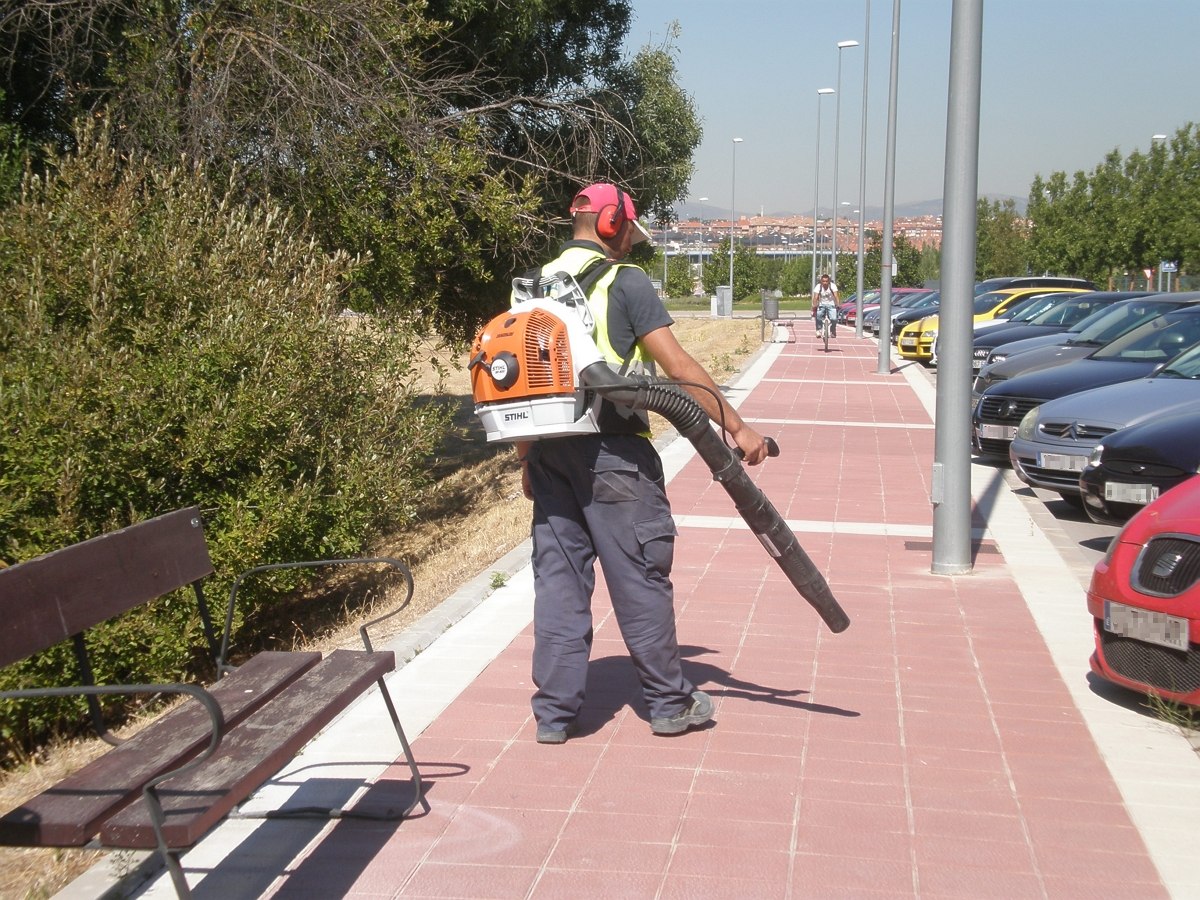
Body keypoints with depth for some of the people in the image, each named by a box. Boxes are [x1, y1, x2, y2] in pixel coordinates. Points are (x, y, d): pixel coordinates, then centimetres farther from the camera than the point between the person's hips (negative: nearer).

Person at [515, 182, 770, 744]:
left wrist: (527, 460, 19)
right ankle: (670, 702, 17)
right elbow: (678, 367, -13)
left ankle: (555, 712, 13)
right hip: (613, 452, -6)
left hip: (551, 451, 6)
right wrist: (737, 427, -9)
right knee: (640, 577, 4)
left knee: (558, 577, 9)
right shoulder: (624, 282, -7)